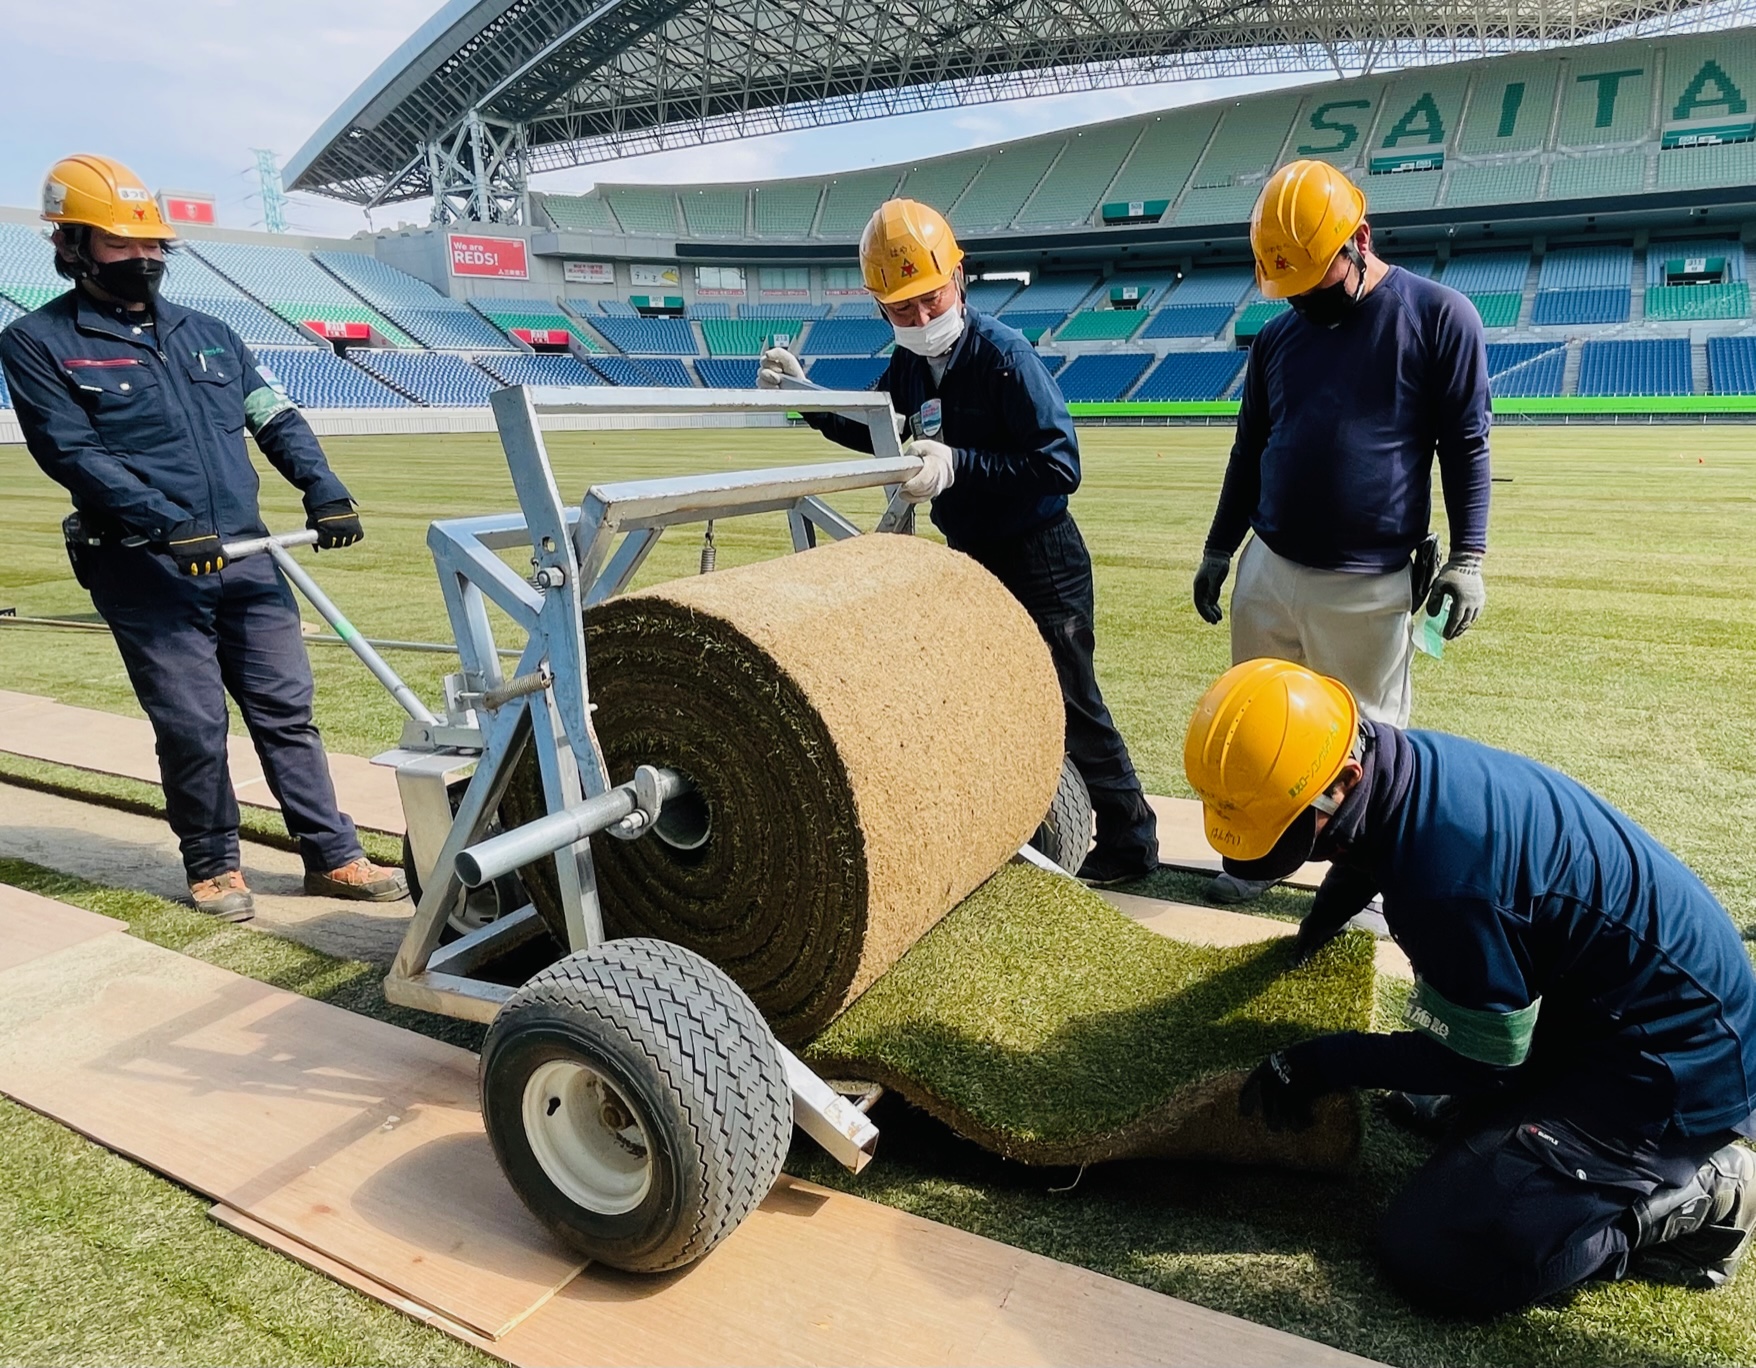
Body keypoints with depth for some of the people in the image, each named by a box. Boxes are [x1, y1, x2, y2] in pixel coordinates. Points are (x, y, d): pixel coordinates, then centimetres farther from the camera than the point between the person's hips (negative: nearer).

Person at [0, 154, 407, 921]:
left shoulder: (207, 333, 16)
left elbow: (277, 419, 10)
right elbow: (70, 452, -10)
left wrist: (323, 491, -7)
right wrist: (166, 524, -22)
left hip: (248, 561, 4)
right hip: (147, 574, -4)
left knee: (287, 712, 5)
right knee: (193, 729, 0)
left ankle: (333, 857, 12)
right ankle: (212, 866, 20)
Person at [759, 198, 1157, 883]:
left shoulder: (1003, 353, -20)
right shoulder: (910, 362, 2)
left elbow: (1060, 466, -26)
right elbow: (874, 430, 20)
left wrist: (958, 465, -30)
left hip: (1039, 562, -8)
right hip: (969, 557, 8)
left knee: (1070, 705, 0)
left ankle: (1130, 839, 17)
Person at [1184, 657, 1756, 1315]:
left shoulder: (1450, 876, -34)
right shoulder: (1410, 760, -7)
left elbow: (1479, 1059, -18)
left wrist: (1319, 1063, -13)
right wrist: (1339, 896, 10)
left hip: (1672, 1063, -9)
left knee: (1428, 1254, -17)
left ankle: (1688, 1202, -2)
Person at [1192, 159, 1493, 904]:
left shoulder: (1439, 317, -4)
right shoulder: (1277, 336, 9)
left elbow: (1465, 446, -4)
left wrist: (1467, 557, -9)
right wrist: (1218, 549, 16)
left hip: (1369, 585, -4)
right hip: (1266, 572, 5)